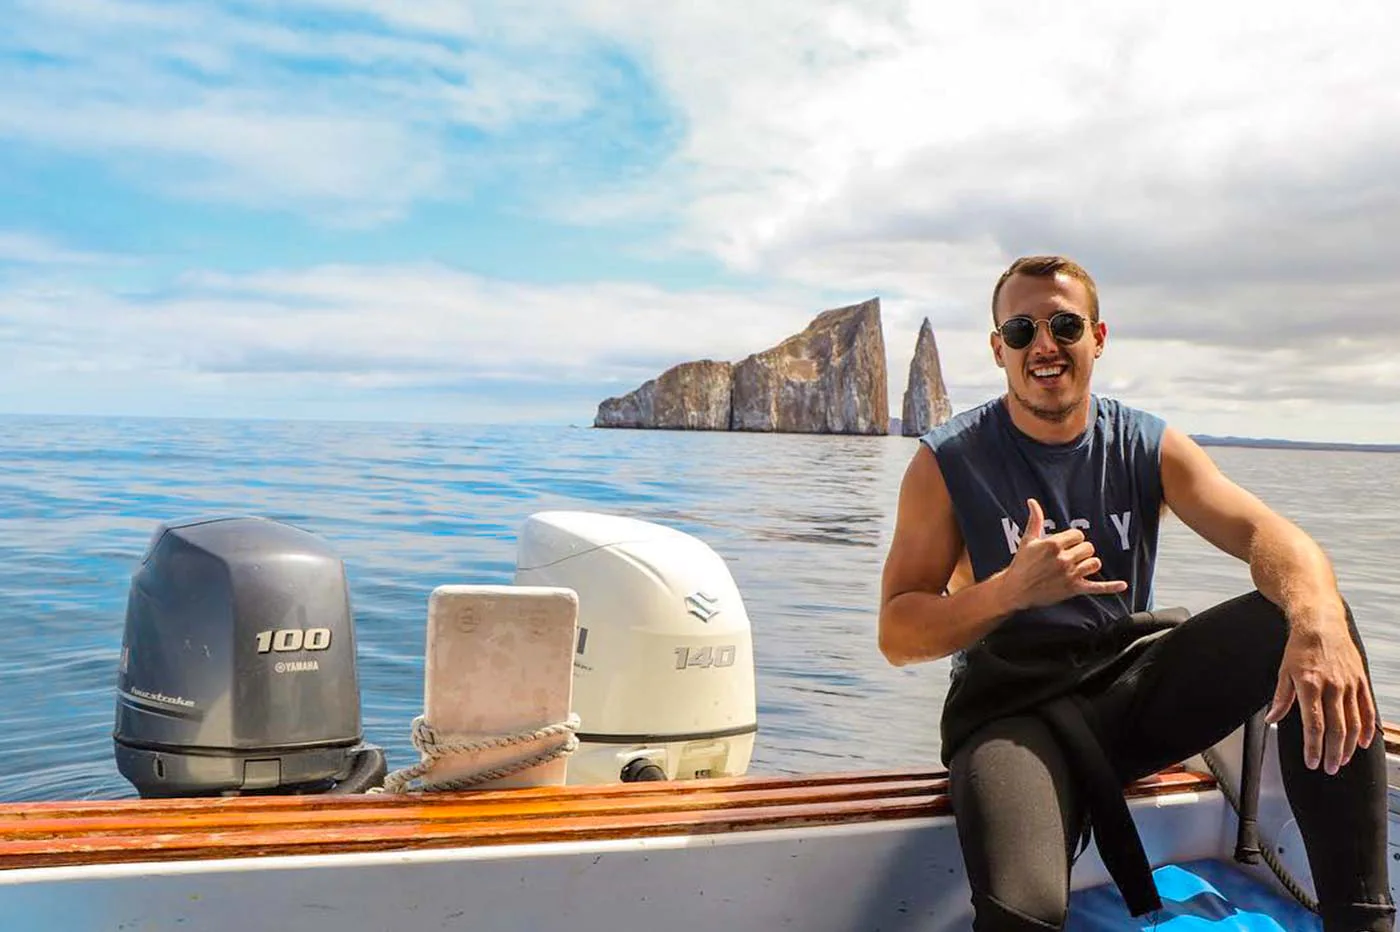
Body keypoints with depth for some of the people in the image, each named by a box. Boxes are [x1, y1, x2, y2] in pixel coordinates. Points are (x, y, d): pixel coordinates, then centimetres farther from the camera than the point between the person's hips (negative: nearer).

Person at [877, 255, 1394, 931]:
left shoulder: (1151, 447, 5)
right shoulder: (948, 463, -3)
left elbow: (1265, 532, -12)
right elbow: (897, 637, -6)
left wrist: (1318, 621, -36)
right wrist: (1011, 591, -25)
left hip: (1136, 680, 4)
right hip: (1013, 705, -3)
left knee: (1309, 612, -21)